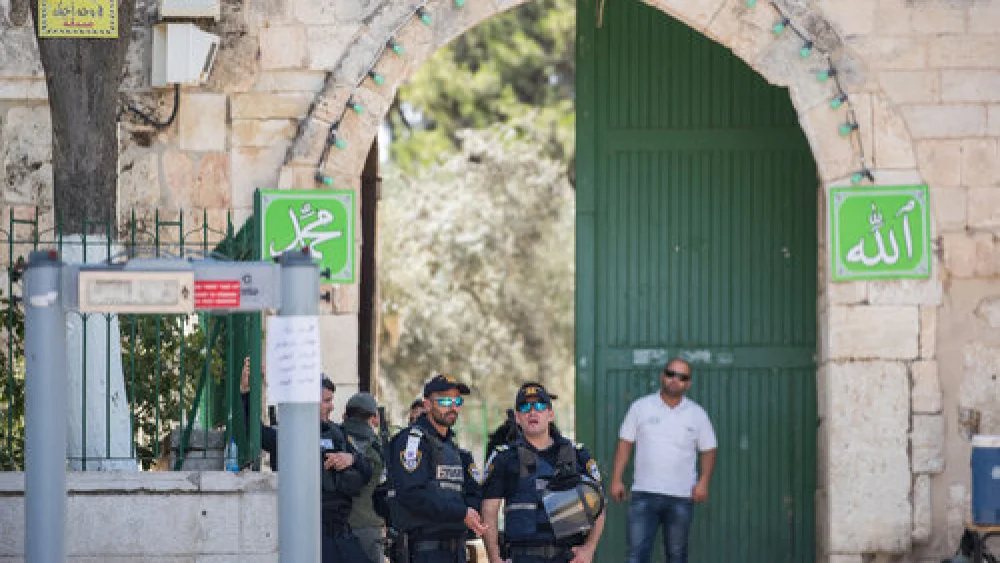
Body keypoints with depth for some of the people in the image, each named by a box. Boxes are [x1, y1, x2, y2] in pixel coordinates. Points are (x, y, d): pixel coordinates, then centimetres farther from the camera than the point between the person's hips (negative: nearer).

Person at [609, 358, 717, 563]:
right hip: (644, 493, -1)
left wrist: (703, 481, -7)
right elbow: (625, 443, 6)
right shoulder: (641, 407, 4)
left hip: (681, 495, 1)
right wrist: (616, 479, -1)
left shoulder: (697, 415, 6)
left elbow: (708, 450, 8)